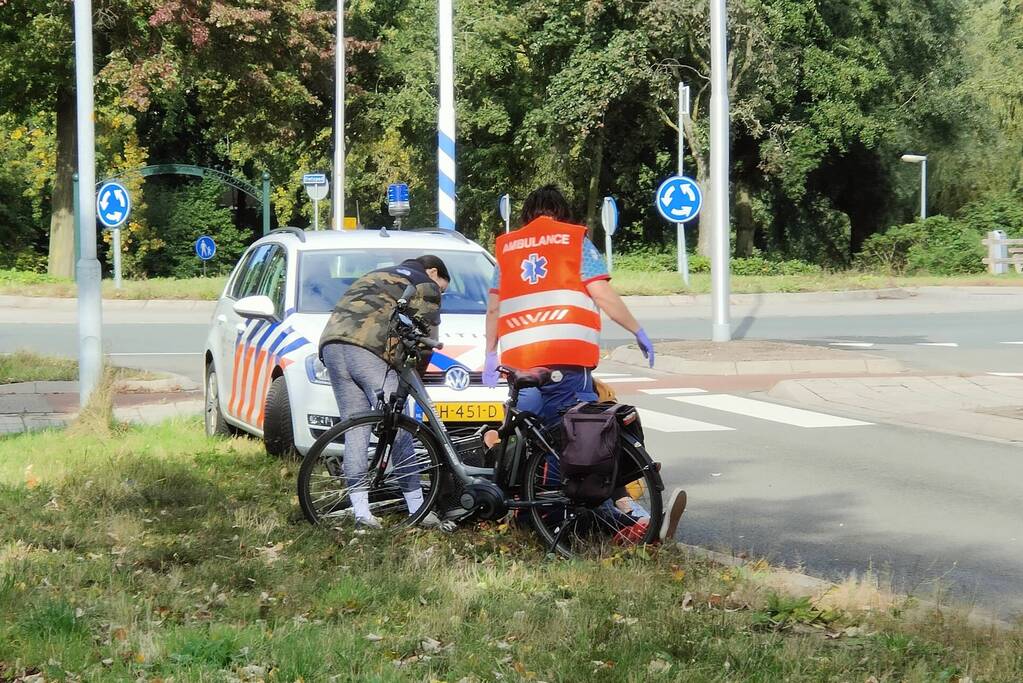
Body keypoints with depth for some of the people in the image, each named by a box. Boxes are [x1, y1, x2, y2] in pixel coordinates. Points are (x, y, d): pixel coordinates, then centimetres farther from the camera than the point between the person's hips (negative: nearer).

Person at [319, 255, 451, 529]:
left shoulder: (377, 276, 37)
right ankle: (417, 509, -2)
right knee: (398, 429, -3)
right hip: (368, 350, -7)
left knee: (354, 429, 6)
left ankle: (361, 511, 0)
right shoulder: (426, 286, 15)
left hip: (331, 343, 7)